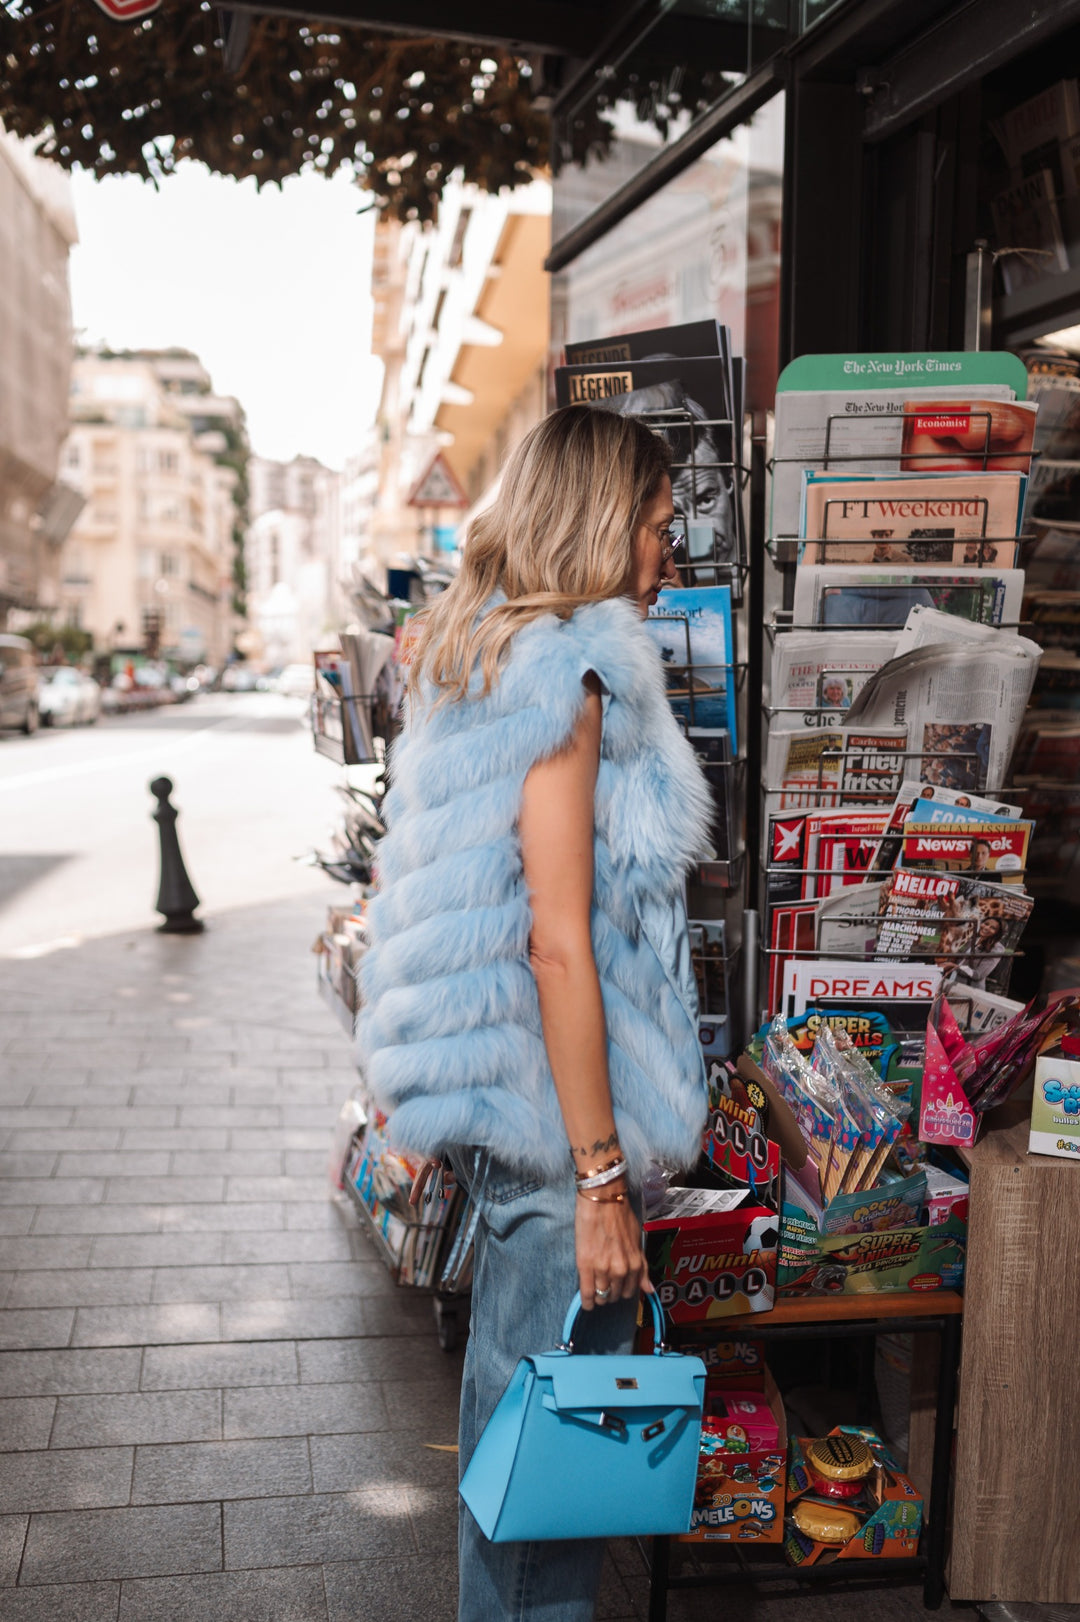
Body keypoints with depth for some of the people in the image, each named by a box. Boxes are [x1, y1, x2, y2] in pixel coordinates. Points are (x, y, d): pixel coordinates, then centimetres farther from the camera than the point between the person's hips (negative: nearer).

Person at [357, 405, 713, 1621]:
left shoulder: (475, 656, 12)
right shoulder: (567, 672, -17)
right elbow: (559, 943, -22)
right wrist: (602, 1175, -19)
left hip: (495, 1088, 10)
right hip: (550, 1102, -10)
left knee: (513, 1376, 22)